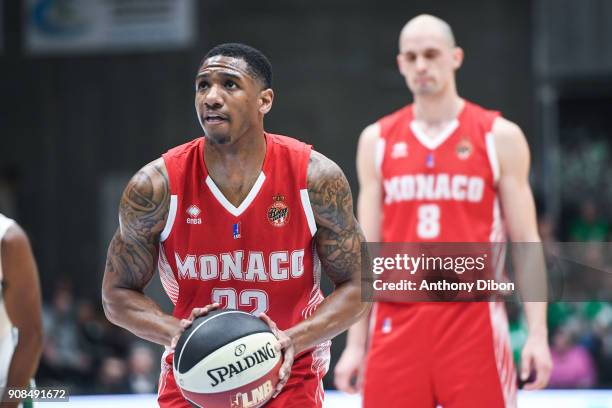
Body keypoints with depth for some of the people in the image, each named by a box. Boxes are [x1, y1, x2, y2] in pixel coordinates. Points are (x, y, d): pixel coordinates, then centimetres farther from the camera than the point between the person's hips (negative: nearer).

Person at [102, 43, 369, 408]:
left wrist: (293, 340, -22)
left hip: (288, 377, 0)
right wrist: (176, 333, -22)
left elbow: (356, 287, -5)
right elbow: (118, 295, -3)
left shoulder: (316, 178, -13)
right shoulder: (156, 186, -13)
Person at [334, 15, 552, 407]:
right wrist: (355, 344, 6)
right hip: (398, 322, 2)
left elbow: (526, 241, 2)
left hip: (473, 319, -2)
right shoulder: (378, 140, 11)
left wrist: (538, 333, -7)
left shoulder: (499, 136, 4)